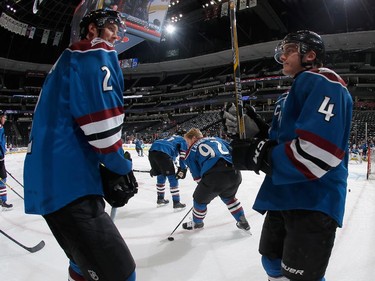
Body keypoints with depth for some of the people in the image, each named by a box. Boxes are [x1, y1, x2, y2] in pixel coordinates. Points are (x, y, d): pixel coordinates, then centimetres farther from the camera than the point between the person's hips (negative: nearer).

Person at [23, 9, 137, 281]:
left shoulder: (68, 60, 29)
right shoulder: (97, 54, -2)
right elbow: (100, 119, -17)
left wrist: (107, 168, 20)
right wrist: (121, 168, -5)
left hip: (48, 176, 11)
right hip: (68, 179, -11)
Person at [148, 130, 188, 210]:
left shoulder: (171, 138, 39)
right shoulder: (183, 140, 20)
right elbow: (183, 156, 4)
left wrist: (154, 167, 37)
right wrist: (182, 170, 0)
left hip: (152, 150, 7)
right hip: (162, 153, -7)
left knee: (161, 176, 24)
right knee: (173, 178, 4)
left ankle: (160, 199, 35)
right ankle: (176, 203, 8)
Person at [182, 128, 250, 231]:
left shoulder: (191, 151, 17)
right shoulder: (216, 139, 26)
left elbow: (197, 176, 15)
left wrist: (204, 186, 28)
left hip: (214, 176, -5)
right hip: (234, 173, 5)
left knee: (200, 199, 25)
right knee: (229, 197, 36)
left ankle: (197, 222, 47)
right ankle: (243, 222, 42)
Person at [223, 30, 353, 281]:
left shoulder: (323, 83, -13)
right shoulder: (290, 95, 19)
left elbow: (317, 152, -27)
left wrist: (256, 156, -20)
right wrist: (254, 130, 2)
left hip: (314, 200, -9)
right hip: (284, 196, 10)